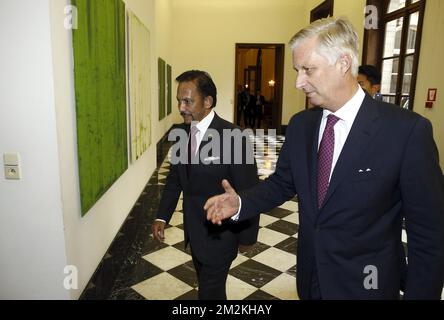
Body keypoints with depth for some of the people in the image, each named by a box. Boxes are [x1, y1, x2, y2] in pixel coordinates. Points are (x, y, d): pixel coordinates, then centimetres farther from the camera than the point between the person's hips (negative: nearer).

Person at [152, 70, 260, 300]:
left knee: (210, 292, 8)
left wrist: (247, 235, -9)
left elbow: (248, 191, -17)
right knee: (207, 287, 25)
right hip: (194, 230, 7)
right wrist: (162, 217, -1)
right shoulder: (184, 132, 0)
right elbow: (175, 178, 8)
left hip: (219, 234, -6)